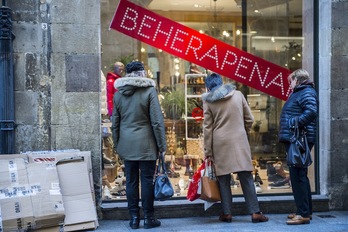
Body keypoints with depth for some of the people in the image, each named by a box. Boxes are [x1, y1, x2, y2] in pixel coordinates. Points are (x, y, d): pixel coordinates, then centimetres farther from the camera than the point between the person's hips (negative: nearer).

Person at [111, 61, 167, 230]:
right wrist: (162, 144, -3)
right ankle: (149, 218, 10)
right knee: (147, 180, 4)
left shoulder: (118, 93, 6)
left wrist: (117, 145, 18)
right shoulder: (149, 90, -7)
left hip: (127, 144, 4)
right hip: (145, 144, -3)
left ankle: (134, 218, 14)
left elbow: (115, 123, 10)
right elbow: (157, 121, -9)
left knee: (131, 181, 8)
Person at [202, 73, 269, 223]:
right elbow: (249, 119, 7)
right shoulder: (238, 94, 5)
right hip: (239, 141, 1)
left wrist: (208, 151, 4)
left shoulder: (208, 101, 1)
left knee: (223, 178, 7)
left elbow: (207, 128, 0)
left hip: (220, 143, -1)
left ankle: (226, 213, 10)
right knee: (246, 177, 3)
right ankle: (255, 213, 4)